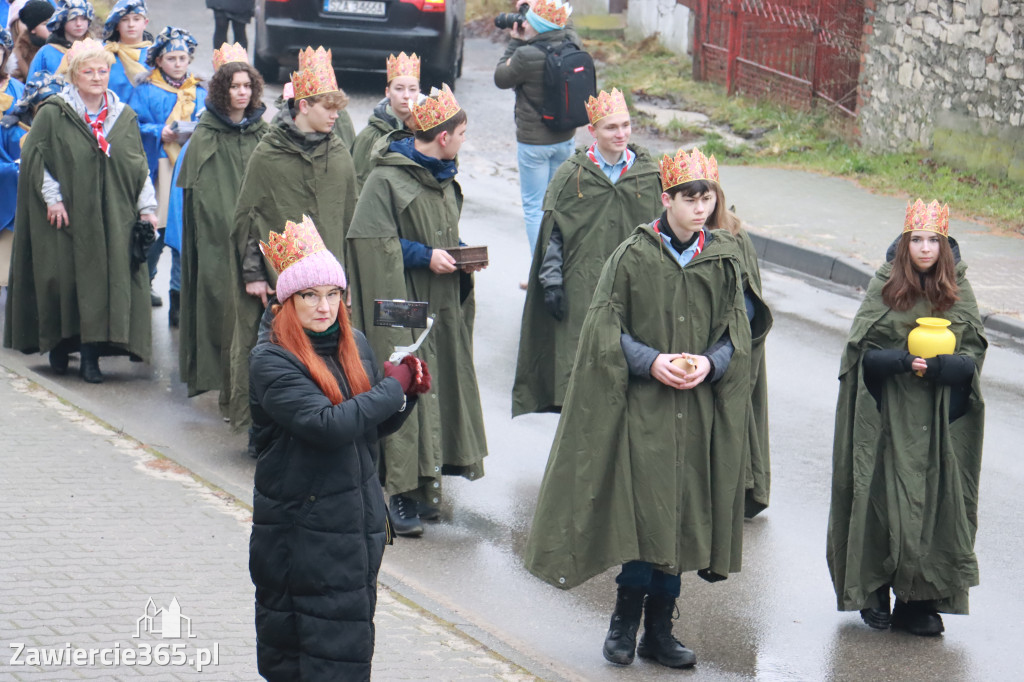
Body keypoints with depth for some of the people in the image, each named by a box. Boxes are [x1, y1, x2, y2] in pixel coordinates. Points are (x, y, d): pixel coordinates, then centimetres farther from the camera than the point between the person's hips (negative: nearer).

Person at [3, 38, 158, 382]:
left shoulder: (124, 117, 10)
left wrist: (147, 208, 5)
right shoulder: (53, 114, -2)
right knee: (64, 279, -2)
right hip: (67, 213, -3)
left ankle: (91, 355, -2)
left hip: (112, 216, 3)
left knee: (102, 280, -4)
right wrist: (52, 197, -12)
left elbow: (139, 166, 13)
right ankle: (60, 346, 14)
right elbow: (34, 156, -4)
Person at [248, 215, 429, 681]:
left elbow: (377, 427, 17)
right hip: (300, 529, -7)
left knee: (352, 641, 10)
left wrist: (408, 392, -2)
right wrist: (391, 388, -15)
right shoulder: (271, 362, -14)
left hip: (358, 520, 7)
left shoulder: (355, 346, 9)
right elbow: (328, 425, -25)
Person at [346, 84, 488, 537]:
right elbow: (372, 241, -16)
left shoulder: (444, 178, 14)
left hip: (442, 304, 8)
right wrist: (424, 256, -17)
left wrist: (462, 258, 6)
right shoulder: (386, 179, -13)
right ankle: (403, 494, -6)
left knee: (441, 384, 6)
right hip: (403, 303, -8)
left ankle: (427, 483, 14)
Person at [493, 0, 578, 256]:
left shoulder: (527, 55, -24)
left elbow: (501, 79, -7)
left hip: (533, 141, -6)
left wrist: (515, 42, -2)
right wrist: (524, 42, 1)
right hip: (565, 137, 6)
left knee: (534, 207, 2)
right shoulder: (571, 42, -8)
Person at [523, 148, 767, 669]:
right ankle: (625, 620, 11)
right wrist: (650, 360, -15)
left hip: (698, 410, 3)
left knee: (681, 515, 6)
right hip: (641, 406, -3)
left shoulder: (724, 260, 5)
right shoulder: (633, 256, -4)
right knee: (644, 508, -7)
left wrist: (709, 363, -10)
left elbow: (738, 333, 9)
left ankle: (658, 631, 16)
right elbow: (604, 328, -3)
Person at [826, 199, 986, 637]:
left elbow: (973, 356, 2)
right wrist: (905, 361, -20)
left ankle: (920, 600, 4)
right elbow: (862, 353, -3)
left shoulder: (958, 293, 6)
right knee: (884, 499, -3)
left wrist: (939, 365, -18)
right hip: (889, 417, -1)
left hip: (941, 420, 1)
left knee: (934, 501, -2)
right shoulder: (885, 287, 1)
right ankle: (875, 594, 9)